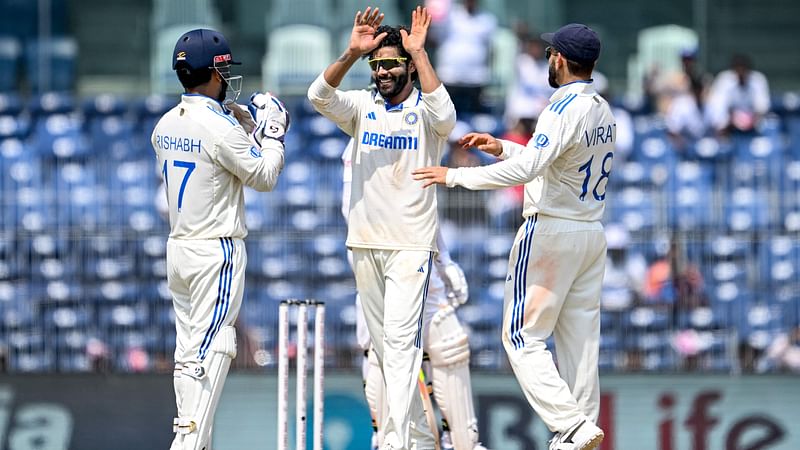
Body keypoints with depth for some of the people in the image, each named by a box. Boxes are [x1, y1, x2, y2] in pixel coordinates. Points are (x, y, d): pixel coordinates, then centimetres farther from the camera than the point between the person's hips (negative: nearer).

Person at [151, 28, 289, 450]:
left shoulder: (165, 126, 7)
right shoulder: (219, 127, -17)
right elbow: (264, 176, -8)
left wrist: (242, 126, 19)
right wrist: (272, 133, 4)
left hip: (178, 249, 8)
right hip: (217, 252, -8)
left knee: (188, 351, 10)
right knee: (208, 352, -10)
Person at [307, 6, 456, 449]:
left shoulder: (423, 110, -2)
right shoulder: (362, 106, 8)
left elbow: (444, 116, -27)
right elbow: (319, 96, -11)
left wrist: (419, 52, -26)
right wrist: (351, 53, -26)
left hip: (412, 244, -5)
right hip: (364, 243, 5)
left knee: (400, 341, -16)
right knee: (383, 346, 10)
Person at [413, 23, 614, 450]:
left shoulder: (564, 109, -18)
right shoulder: (603, 111, 12)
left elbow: (526, 168, -29)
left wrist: (455, 175, -23)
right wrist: (502, 147, 18)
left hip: (550, 232, -9)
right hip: (592, 235, 9)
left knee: (522, 337, -5)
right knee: (579, 340, 8)